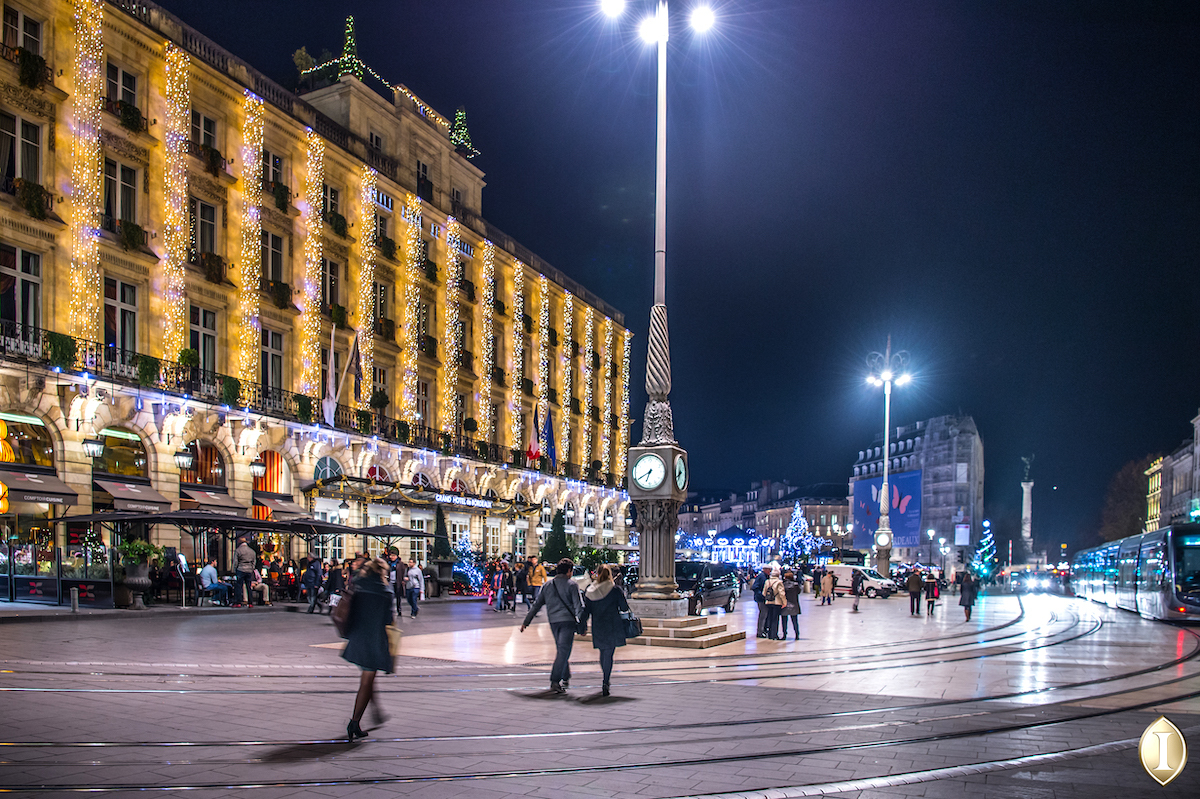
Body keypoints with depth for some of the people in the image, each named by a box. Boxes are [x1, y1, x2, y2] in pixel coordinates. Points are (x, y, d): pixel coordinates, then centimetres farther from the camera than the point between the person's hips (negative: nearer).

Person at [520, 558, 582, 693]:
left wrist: (526, 622, 15)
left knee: (561, 650, 20)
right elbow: (578, 605, -8)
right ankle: (555, 681, -15)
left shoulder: (547, 585, 12)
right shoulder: (571, 585, -2)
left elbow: (536, 605, 13)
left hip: (553, 622, 6)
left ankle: (566, 678, 27)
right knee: (564, 651, -7)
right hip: (568, 621, -5)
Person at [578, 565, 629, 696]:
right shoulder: (615, 590, -7)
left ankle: (607, 677, 32)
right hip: (613, 627, -3)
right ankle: (606, 682, -13)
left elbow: (585, 611, 5)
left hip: (597, 628, 3)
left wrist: (582, 628, 13)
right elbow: (625, 607, -3)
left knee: (603, 652, 20)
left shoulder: (589, 591, 2)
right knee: (609, 654, -2)